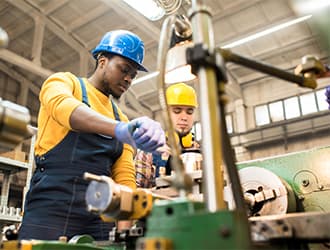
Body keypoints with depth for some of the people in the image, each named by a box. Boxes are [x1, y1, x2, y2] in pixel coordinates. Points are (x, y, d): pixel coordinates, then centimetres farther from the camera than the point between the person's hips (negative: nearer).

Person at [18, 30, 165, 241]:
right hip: (51, 205, -4)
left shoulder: (121, 119, 19)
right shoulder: (63, 82, 7)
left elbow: (125, 176, 9)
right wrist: (121, 129, -37)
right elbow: (63, 107, -20)